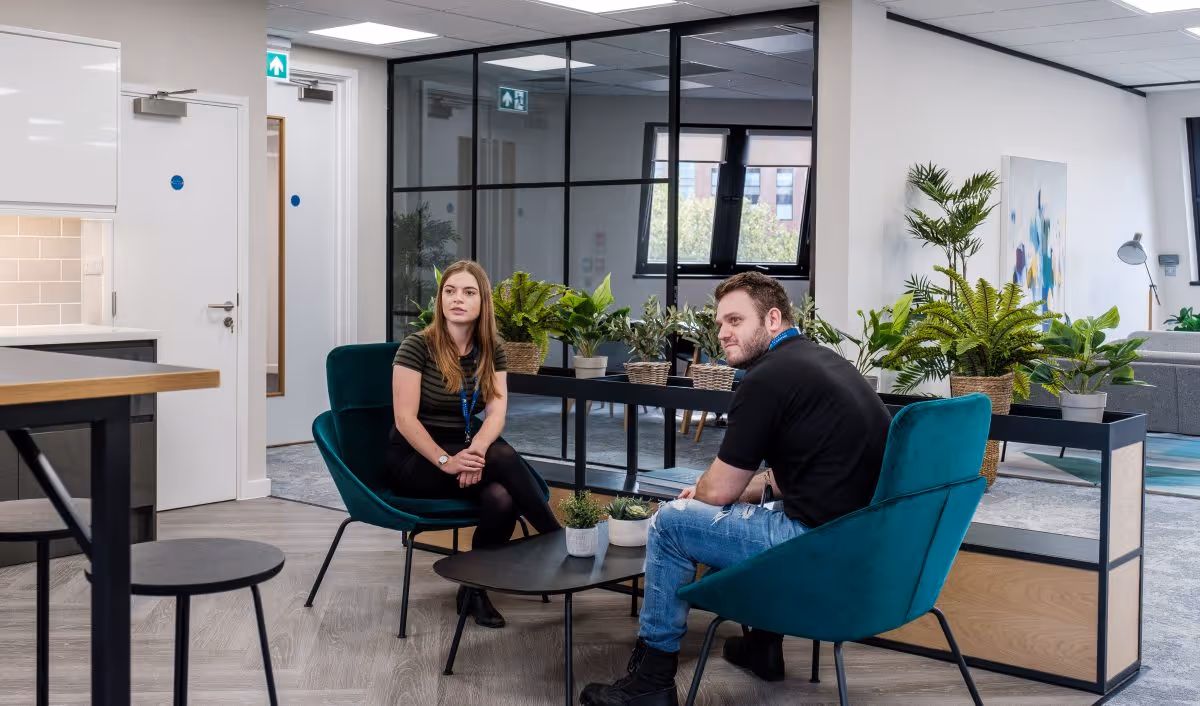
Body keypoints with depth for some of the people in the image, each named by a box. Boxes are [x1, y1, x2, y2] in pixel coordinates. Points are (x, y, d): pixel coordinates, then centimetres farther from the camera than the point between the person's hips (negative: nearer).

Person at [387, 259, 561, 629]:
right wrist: (445, 460, -28)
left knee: (501, 497, -30)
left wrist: (476, 449, -28)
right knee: (503, 458, -30)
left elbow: (497, 412, -7)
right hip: (415, 459, -4)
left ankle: (475, 589, -10)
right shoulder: (417, 346, -10)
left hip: (465, 453, 4)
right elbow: (405, 419, -15)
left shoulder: (492, 351, 5)